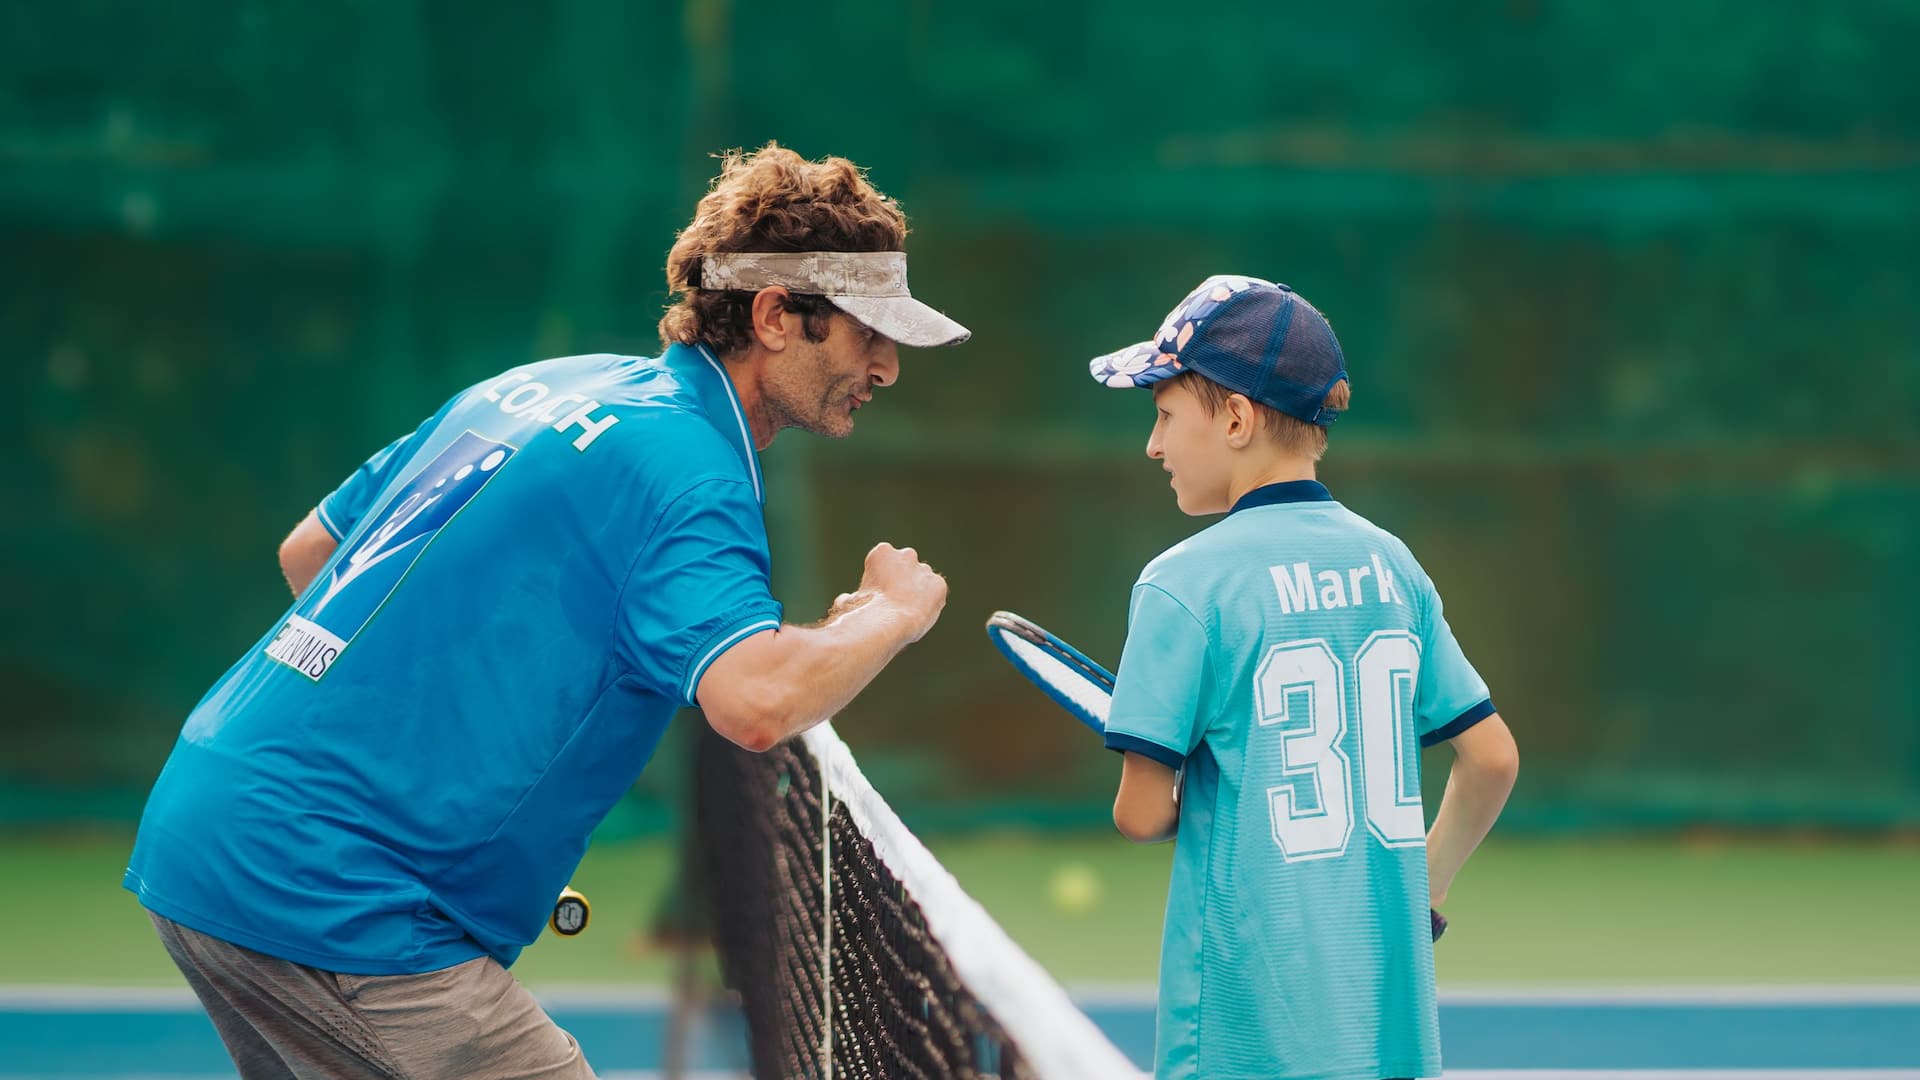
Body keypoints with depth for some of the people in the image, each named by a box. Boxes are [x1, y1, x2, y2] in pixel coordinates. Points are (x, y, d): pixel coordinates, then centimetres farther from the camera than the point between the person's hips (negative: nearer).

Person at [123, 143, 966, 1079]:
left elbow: (307, 552, 23)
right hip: (325, 908, -10)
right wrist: (892, 612, -10)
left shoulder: (537, 386, 15)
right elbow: (756, 702, -29)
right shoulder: (682, 465, -13)